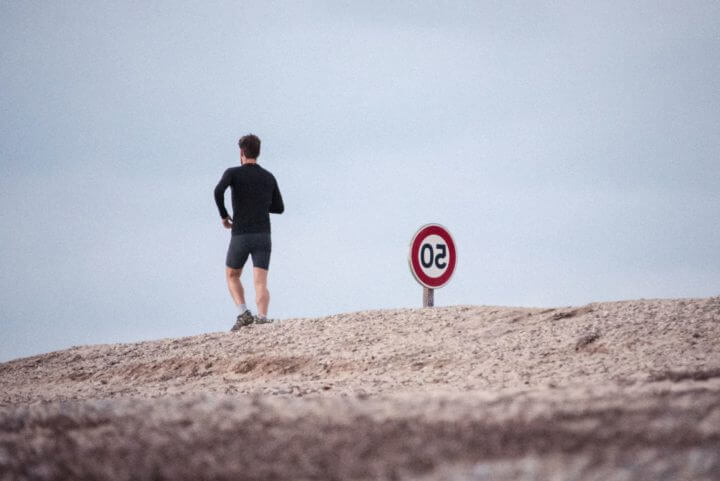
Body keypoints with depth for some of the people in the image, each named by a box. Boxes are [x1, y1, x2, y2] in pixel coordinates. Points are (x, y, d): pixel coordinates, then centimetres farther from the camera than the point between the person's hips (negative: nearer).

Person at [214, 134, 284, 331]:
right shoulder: (269, 178, 13)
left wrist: (223, 216, -4)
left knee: (232, 276, 20)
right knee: (260, 283, -6)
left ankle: (243, 313, -1)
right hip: (263, 237, 2)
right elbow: (279, 208, 22)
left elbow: (218, 191, -21)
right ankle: (262, 318, -30)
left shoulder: (233, 173, 0)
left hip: (241, 237, -2)